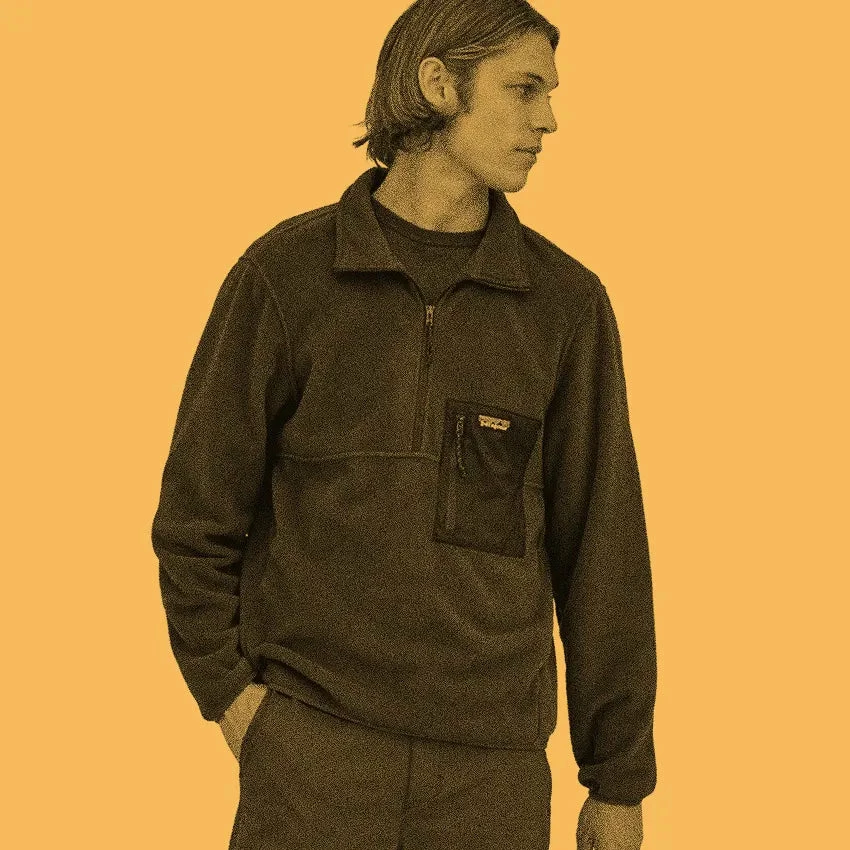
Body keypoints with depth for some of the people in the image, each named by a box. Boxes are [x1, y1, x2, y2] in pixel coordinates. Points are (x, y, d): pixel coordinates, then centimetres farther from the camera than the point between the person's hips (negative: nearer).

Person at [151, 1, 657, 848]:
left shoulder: (566, 304, 1)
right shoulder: (283, 275, -2)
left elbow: (600, 548, 3)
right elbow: (199, 508, 4)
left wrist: (620, 780, 5)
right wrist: (229, 694, -7)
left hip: (488, 762, 2)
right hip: (317, 744, -1)